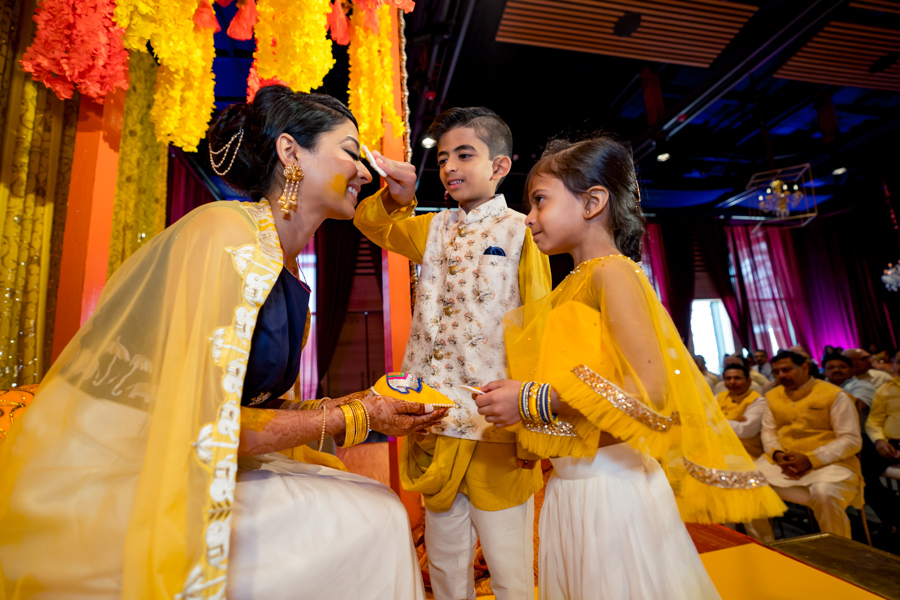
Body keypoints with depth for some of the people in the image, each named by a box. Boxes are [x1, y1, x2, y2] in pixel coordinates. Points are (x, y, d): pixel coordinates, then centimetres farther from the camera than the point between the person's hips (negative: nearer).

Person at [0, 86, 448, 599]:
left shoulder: (287, 272, 5)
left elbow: (247, 407, 6)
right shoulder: (228, 235, -20)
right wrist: (352, 419, -13)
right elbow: (203, 421, -23)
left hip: (175, 473, 7)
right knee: (372, 523, -11)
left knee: (379, 509, 1)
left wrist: (358, 405, 3)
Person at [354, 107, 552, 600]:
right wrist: (397, 195, 1)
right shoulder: (433, 229, 10)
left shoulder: (520, 232, -5)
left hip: (496, 429, -4)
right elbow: (373, 224, 23)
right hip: (435, 426, 5)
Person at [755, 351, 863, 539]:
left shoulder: (834, 395, -5)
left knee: (824, 493, -34)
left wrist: (810, 459, -18)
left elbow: (851, 440, -8)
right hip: (783, 461, 4)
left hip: (828, 462, -4)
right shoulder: (773, 396, 9)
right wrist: (777, 454, -9)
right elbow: (768, 432, 13)